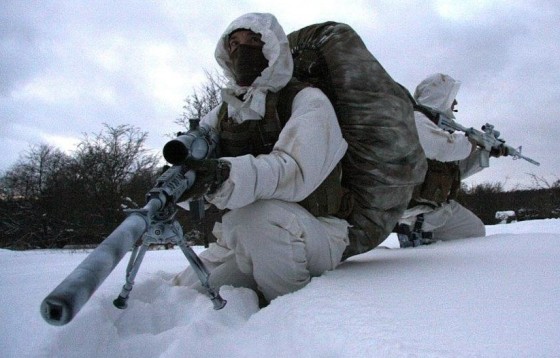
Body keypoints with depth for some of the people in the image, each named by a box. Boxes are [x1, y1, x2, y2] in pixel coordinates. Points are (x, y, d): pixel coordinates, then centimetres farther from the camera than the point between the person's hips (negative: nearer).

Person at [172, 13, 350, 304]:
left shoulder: (307, 100, -6)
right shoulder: (221, 114, 13)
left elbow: (295, 170, -25)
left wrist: (229, 175, -42)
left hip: (314, 236, -5)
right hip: (239, 241, 5)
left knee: (256, 215, -35)